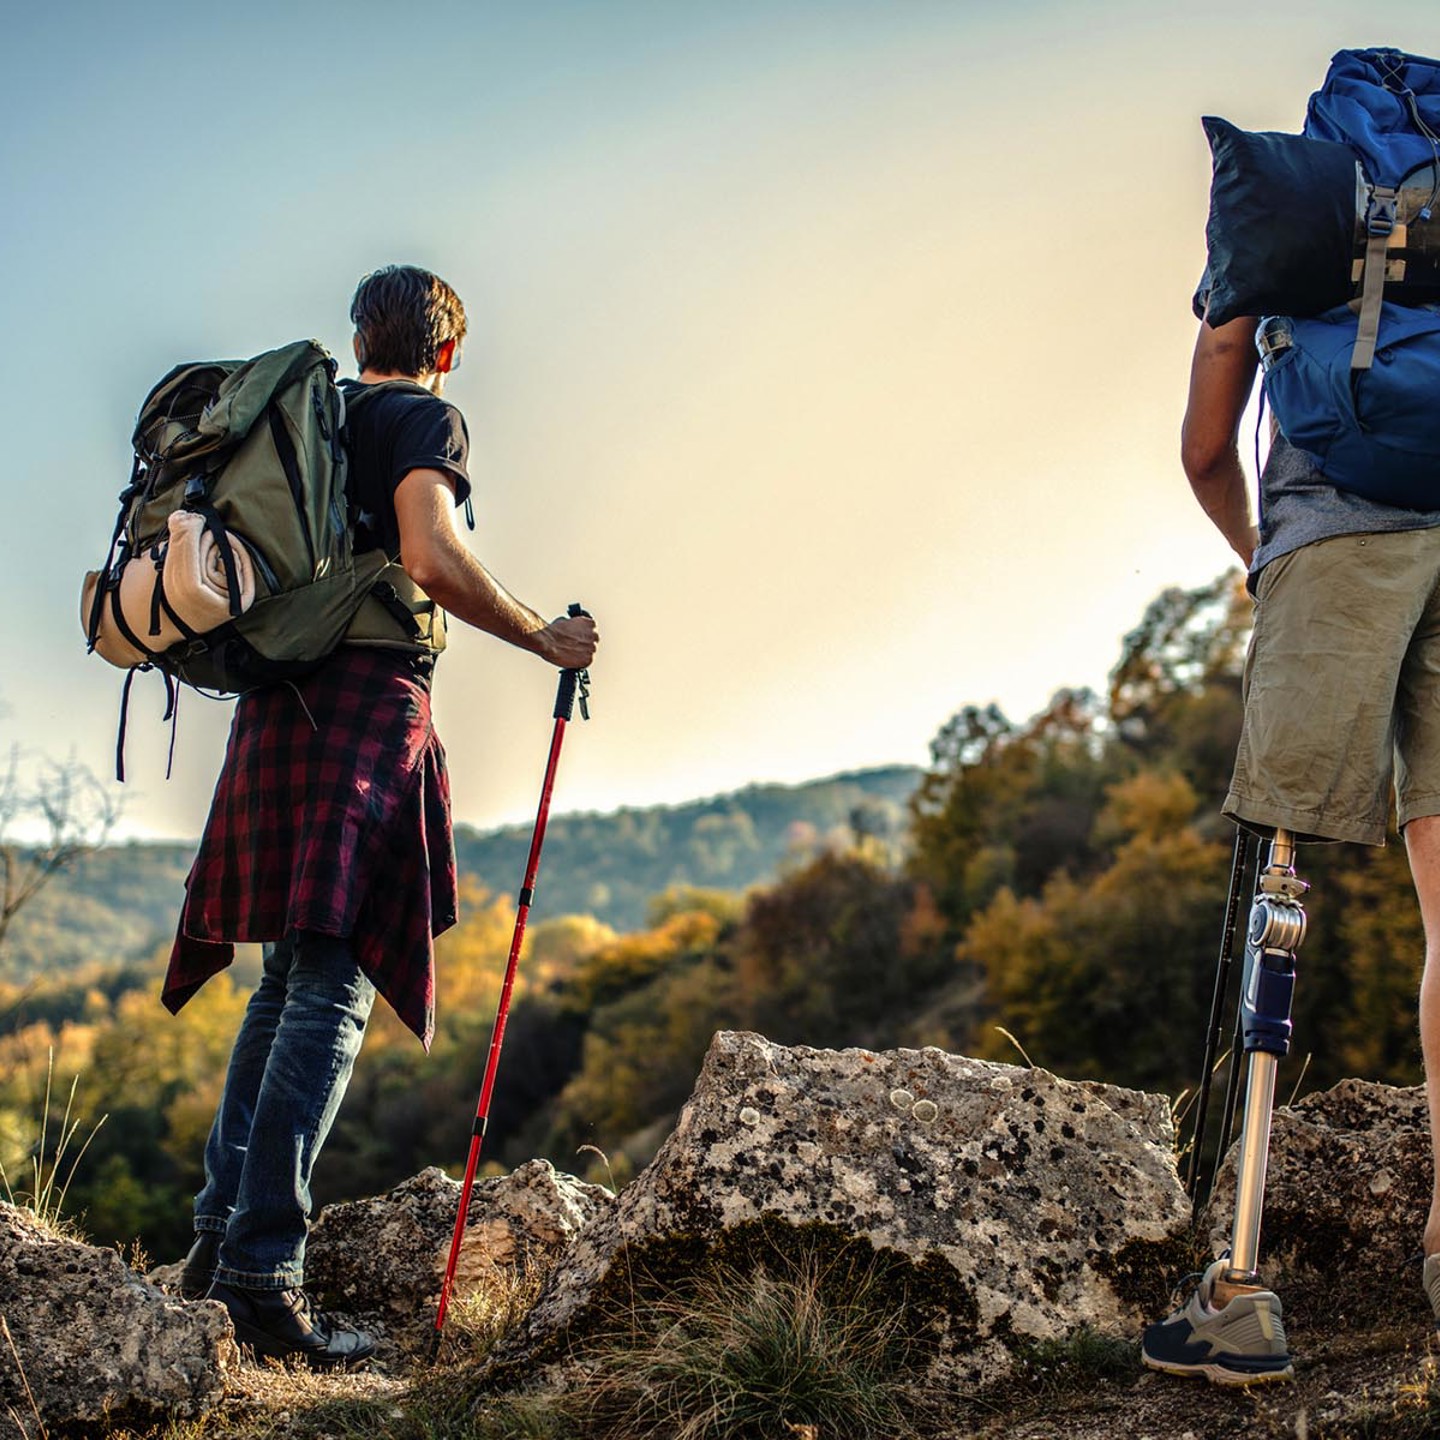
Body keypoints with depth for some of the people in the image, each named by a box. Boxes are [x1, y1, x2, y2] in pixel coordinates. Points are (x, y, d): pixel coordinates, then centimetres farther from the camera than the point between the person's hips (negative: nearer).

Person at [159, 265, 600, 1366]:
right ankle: (263, 1268, -15)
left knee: (290, 976, 15)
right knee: (332, 989, -11)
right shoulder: (425, 417, 0)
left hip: (278, 705, 8)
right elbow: (432, 558, -16)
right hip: (370, 704, -8)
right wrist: (545, 640, -6)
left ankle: (220, 1232, 13)